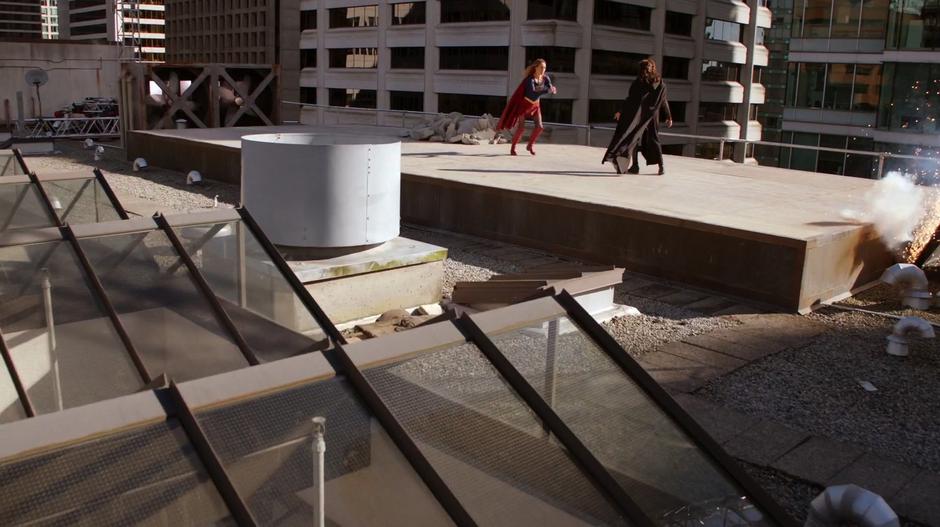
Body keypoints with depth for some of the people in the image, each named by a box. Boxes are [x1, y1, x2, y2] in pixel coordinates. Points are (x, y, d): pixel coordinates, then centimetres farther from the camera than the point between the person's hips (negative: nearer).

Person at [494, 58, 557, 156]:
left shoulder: (545, 78, -10)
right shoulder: (530, 79, -28)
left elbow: (550, 88, -15)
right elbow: (533, 93, -40)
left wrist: (552, 89, -40)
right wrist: (547, 91, -50)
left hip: (535, 105, 5)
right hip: (524, 104, -5)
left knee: (539, 127, -8)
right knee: (521, 128, -9)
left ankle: (530, 145, 12)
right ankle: (513, 147, 10)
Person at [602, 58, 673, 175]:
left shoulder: (638, 82, -5)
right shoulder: (660, 83, 4)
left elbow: (630, 98, -9)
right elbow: (664, 102, 5)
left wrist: (621, 111, -3)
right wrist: (669, 117, 11)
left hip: (638, 115, -3)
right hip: (652, 116, 3)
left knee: (634, 138, 6)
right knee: (653, 139, 11)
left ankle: (635, 165, -3)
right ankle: (661, 166, 2)